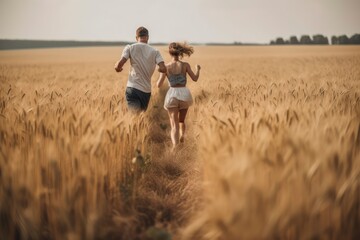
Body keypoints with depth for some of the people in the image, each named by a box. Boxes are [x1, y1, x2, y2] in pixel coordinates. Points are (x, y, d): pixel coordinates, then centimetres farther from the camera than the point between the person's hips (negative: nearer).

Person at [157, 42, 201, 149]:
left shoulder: (166, 67, -3)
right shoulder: (185, 65, -3)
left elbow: (159, 85, 0)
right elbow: (195, 78, 5)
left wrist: (161, 75, 21)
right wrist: (198, 69, 24)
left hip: (172, 94, -1)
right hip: (184, 93, 1)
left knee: (174, 124, -5)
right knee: (181, 121, 26)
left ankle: (175, 147, -26)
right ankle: (181, 143, 17)